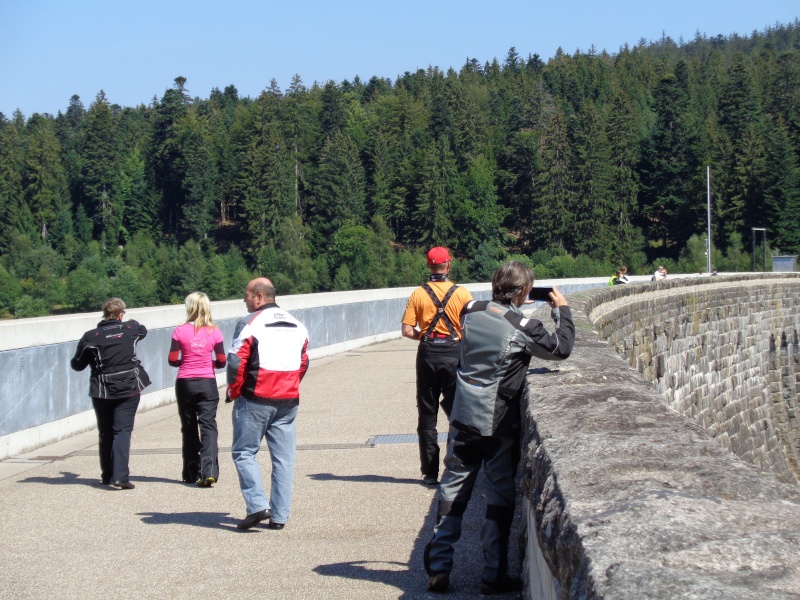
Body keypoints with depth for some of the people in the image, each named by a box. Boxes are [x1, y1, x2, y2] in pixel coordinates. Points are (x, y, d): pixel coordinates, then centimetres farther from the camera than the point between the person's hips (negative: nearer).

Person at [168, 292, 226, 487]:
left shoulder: (180, 332, -6)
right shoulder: (214, 332, -4)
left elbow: (172, 361, -3)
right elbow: (221, 362, 0)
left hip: (185, 383, 0)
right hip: (207, 383, 0)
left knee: (189, 428, 12)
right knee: (208, 426, -2)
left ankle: (192, 473, 18)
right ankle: (209, 471, -19)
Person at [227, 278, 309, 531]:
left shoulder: (250, 324, -8)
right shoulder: (296, 325, 14)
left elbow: (236, 363, -13)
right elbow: (303, 363, 18)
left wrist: (233, 393, -1)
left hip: (256, 399, -6)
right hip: (288, 401, 6)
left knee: (244, 452, 4)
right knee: (283, 457, 7)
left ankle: (258, 505, -10)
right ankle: (279, 516, 8)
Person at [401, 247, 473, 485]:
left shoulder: (418, 294, -1)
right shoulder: (462, 294, -4)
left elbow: (407, 330, -6)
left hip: (427, 354, 1)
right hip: (454, 354, -1)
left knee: (427, 414, 8)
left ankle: (430, 472, 9)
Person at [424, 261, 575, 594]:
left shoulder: (471, 311, -2)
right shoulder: (523, 327, -14)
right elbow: (562, 348, 1)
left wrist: (509, 305, 23)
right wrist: (562, 309, 12)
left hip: (464, 417, 4)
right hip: (499, 423, -4)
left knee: (453, 490, 11)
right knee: (500, 495, 5)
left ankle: (438, 568, 12)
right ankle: (494, 575, 8)